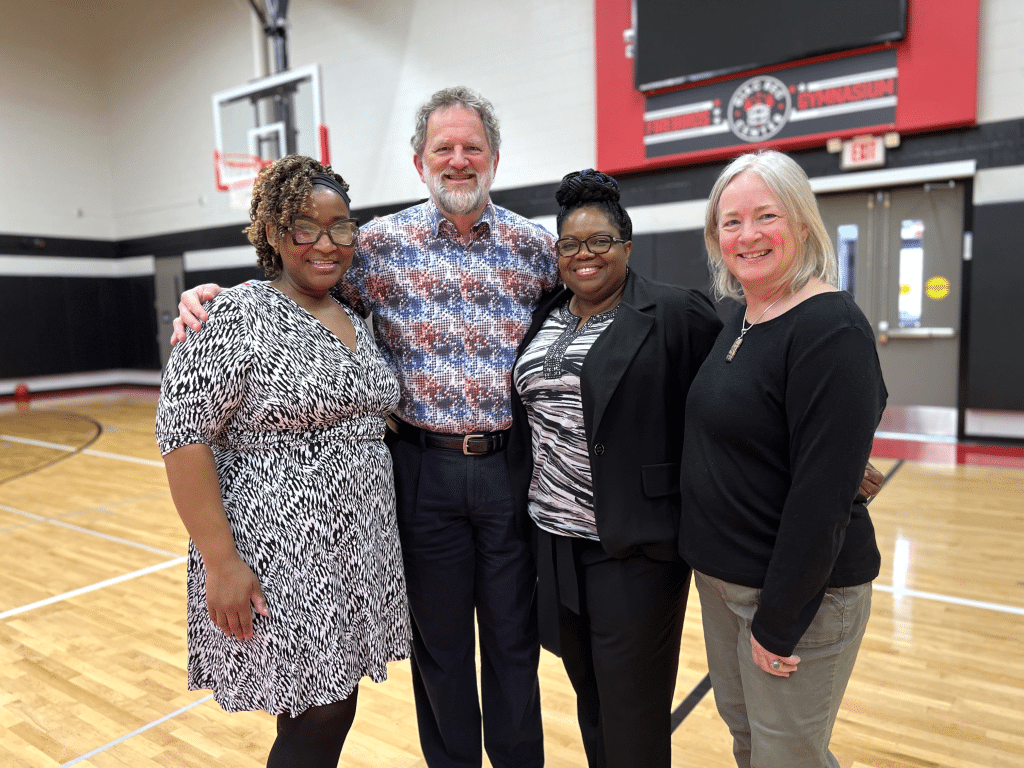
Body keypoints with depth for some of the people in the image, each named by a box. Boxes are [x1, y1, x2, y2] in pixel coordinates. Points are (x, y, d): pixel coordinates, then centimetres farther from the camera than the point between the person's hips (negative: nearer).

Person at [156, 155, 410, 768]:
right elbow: (183, 436, -14)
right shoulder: (238, 316, -12)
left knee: (332, 710, 16)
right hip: (280, 565, -6)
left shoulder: (357, 323, 10)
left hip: (358, 555, 7)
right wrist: (221, 560, -17)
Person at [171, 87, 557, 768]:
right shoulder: (381, 244, 0)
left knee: (514, 639, 14)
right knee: (438, 639, 15)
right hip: (424, 468, 0)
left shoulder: (534, 245, 3)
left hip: (512, 466, 1)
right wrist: (215, 300, -10)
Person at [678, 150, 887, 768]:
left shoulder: (831, 329, -20)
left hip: (798, 588, -7)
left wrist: (777, 623, -19)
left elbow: (823, 495, -23)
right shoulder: (742, 318, 6)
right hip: (723, 577, 8)